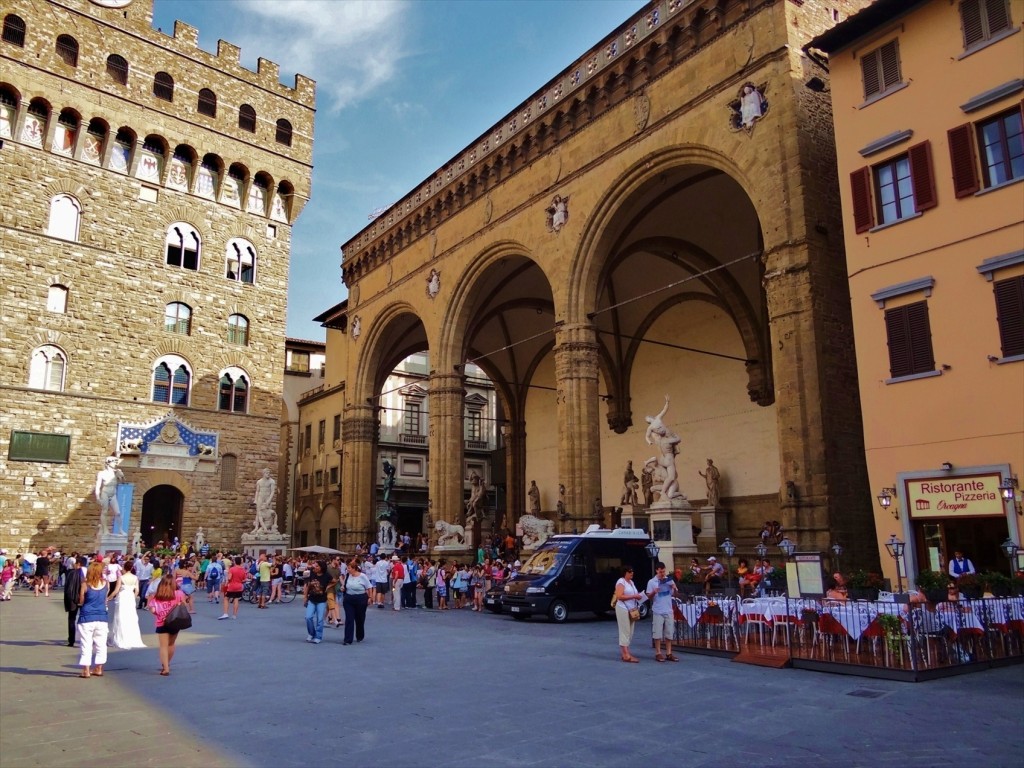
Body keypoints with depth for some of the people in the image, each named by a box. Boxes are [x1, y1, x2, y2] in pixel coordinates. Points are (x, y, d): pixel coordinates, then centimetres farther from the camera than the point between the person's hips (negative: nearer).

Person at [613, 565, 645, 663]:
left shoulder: (631, 582, 17)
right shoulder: (621, 582, -9)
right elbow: (619, 596, -19)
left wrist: (639, 595, 5)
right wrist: (633, 596, -20)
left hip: (632, 609, 9)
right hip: (623, 609, -9)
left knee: (630, 632, 8)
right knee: (625, 631, -9)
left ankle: (625, 652, 13)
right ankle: (626, 655, -10)